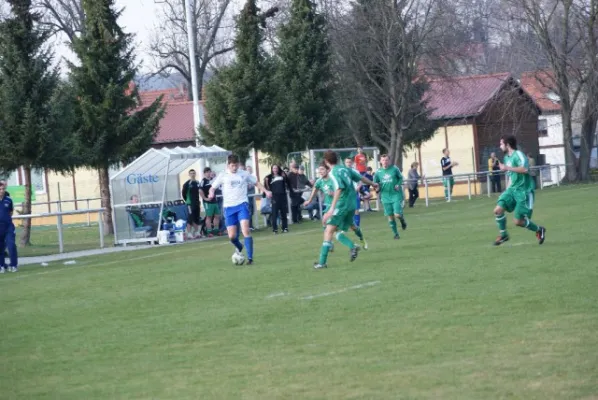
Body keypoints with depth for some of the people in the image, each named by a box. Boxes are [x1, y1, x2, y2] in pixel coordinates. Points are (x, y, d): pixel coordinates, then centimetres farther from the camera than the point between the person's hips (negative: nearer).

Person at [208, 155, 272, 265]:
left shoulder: (244, 174, 6)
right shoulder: (223, 176, 5)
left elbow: (257, 183, 17)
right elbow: (212, 188, 8)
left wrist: (266, 191, 2)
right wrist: (211, 193, -15)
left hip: (242, 205, -1)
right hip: (229, 207, 1)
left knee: (246, 230, -19)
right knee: (232, 236, 0)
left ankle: (250, 257, -16)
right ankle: (239, 247, 35)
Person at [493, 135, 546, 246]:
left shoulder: (518, 155, -16)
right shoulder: (507, 157, 13)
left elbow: (525, 169, -33)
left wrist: (507, 168, -29)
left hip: (523, 191, -8)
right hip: (512, 189, 8)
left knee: (518, 221, -6)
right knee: (498, 210, -11)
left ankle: (539, 230, 19)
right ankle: (503, 234, 8)